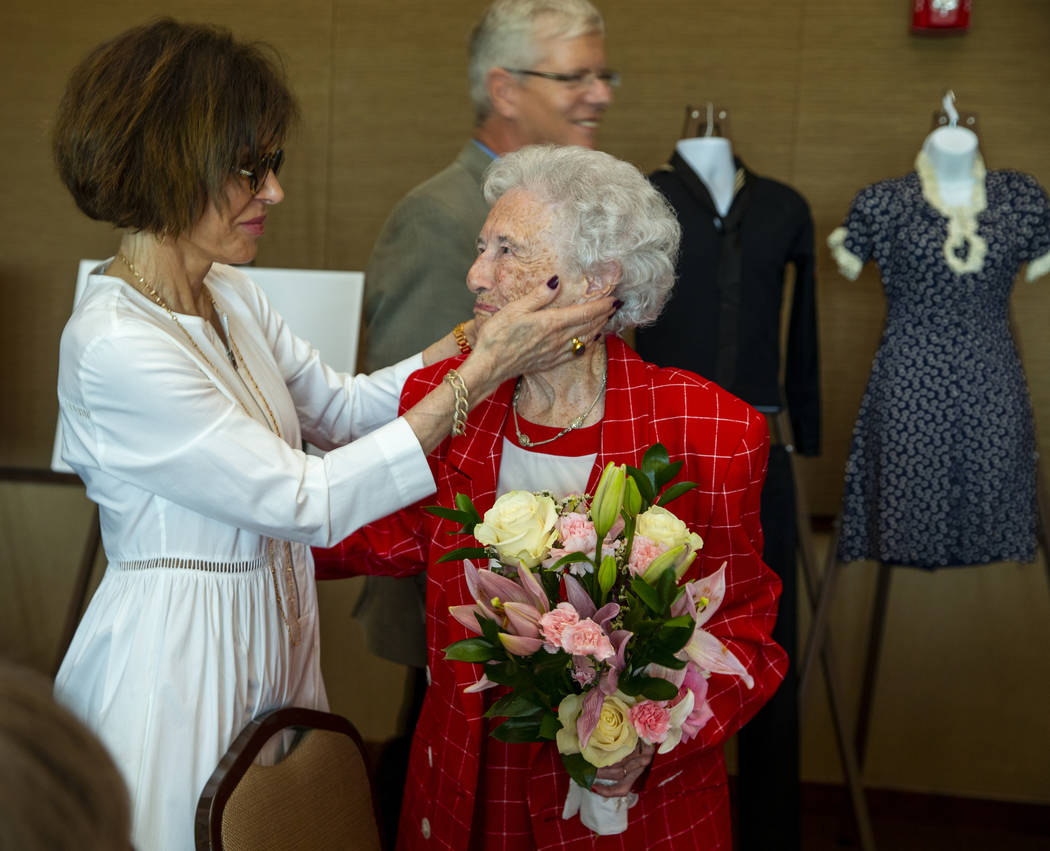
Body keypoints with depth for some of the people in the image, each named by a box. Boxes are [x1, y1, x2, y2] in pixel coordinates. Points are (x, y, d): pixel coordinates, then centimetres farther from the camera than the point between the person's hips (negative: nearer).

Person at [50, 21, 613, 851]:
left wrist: (476, 335, -3)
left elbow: (341, 405, 11)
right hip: (179, 652, -8)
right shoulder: (115, 347, -26)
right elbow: (309, 501, -25)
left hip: (266, 640, 8)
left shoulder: (229, 293, 1)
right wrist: (483, 371, -24)